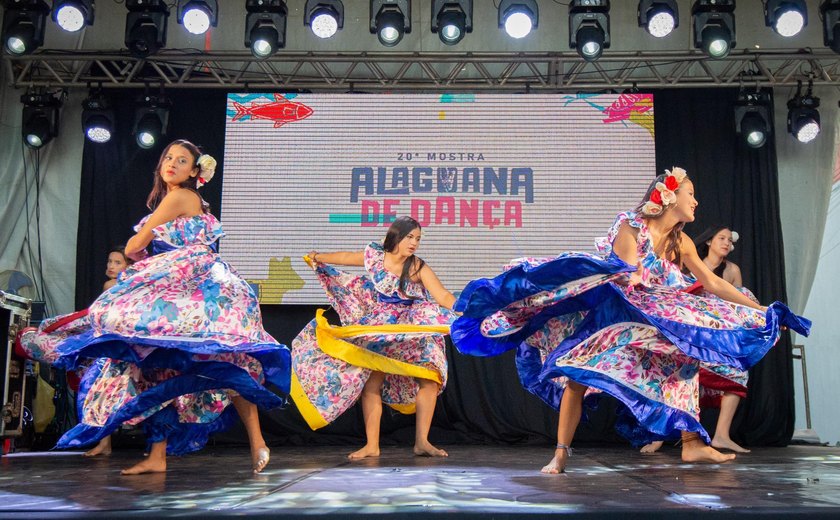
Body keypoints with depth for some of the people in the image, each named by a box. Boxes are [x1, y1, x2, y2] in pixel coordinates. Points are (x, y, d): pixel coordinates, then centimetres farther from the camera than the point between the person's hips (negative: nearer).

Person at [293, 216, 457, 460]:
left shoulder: (418, 268, -11)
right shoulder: (374, 256, -4)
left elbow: (444, 297, -20)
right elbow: (347, 257, 16)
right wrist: (318, 257, 24)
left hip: (412, 332, -1)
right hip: (377, 331, 1)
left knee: (430, 377, -17)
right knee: (371, 383, -6)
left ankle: (422, 441, -8)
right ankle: (371, 445, 3)